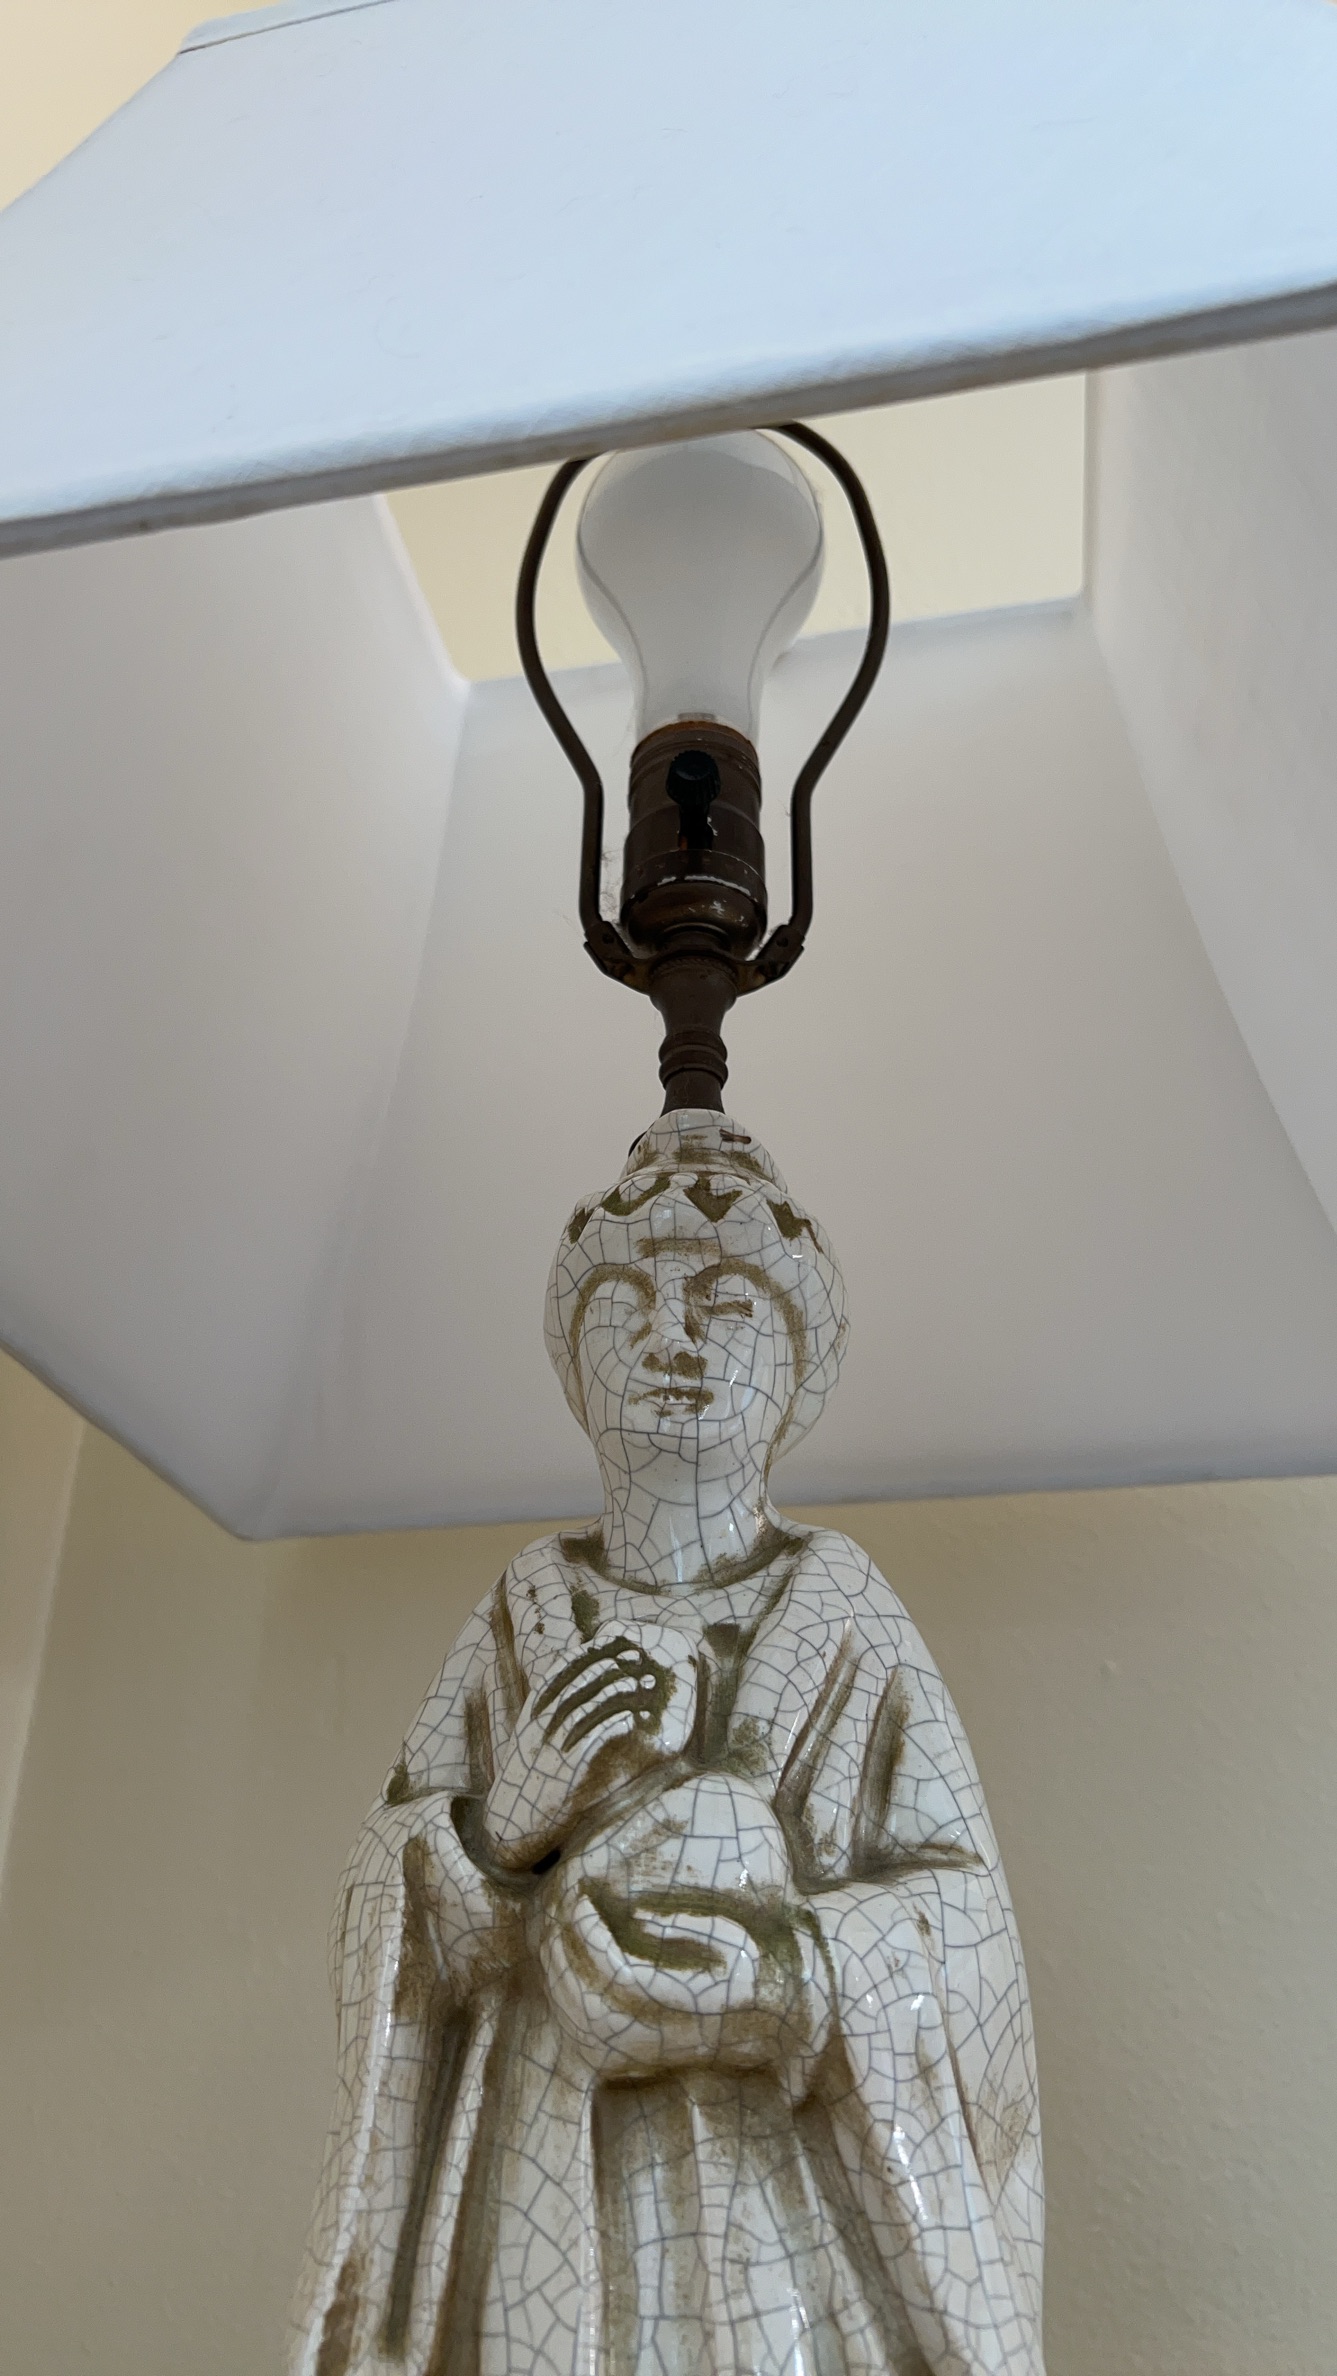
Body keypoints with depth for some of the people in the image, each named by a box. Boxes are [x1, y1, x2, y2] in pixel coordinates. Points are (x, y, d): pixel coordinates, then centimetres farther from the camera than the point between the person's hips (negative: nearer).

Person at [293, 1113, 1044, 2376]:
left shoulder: (844, 1605, -1)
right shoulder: (523, 1613, 3)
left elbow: (957, 1919, -6)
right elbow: (397, 1911, 1)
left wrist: (772, 1974, -24)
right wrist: (515, 1809, -19)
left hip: (798, 2169, -1)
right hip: (556, 2197, 2)